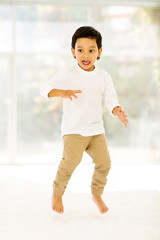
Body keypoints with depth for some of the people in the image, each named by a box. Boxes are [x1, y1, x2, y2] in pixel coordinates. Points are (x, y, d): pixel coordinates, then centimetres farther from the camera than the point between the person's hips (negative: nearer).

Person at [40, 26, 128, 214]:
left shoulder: (103, 76, 5)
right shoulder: (67, 74, -4)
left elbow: (110, 100, 6)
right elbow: (45, 89, -8)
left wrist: (118, 112, -16)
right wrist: (62, 92, -28)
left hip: (96, 130, 4)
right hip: (73, 130, -3)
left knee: (104, 162, -4)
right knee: (70, 160, -19)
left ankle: (97, 194, 22)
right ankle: (57, 193, 5)